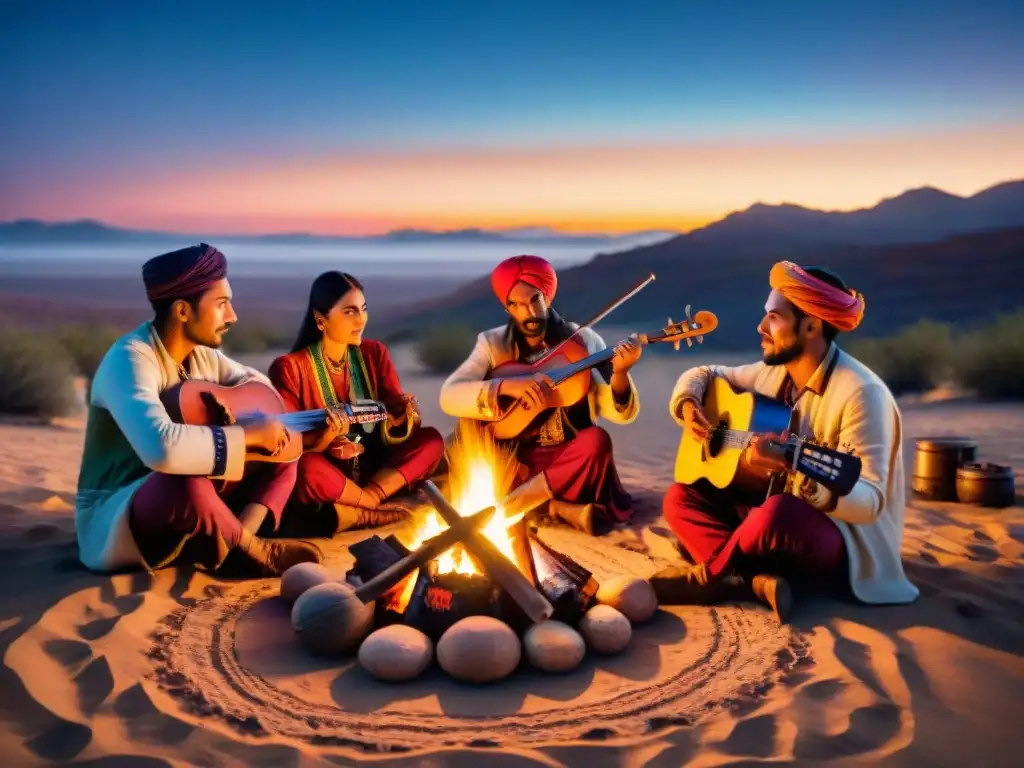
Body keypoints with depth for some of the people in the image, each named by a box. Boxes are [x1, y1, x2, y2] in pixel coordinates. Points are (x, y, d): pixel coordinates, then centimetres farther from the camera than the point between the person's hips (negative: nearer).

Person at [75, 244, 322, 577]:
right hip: (113, 521, -9)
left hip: (181, 500, 9)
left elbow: (254, 380, 20)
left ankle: (237, 543, -20)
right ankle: (254, 551, -12)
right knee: (187, 483, -40)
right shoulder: (130, 359, -24)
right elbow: (162, 448, -42)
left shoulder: (199, 352, 2)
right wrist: (248, 434, -29)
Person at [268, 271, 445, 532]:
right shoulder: (290, 368, -10)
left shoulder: (374, 353, 4)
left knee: (431, 440, -15)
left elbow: (395, 415, 1)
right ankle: (382, 509, -16)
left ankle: (353, 513, -25)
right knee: (307, 468, -38)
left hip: (371, 468, 5)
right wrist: (326, 436, -33)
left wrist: (401, 415, -24)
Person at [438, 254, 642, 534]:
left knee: (597, 440, -32)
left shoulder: (584, 341, -4)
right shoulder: (492, 344, -3)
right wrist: (506, 386, -32)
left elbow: (621, 414, -8)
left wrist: (619, 374, -30)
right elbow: (448, 397, -17)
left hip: (570, 459, 0)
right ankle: (559, 506, -21)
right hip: (517, 459, 1)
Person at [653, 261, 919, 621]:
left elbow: (868, 502, -28)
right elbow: (705, 374, 18)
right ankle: (757, 579, -21)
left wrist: (800, 471, -44)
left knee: (779, 511, -39)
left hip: (843, 540, -8)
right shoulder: (775, 372, 3)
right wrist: (688, 405, -5)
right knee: (680, 496, -2)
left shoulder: (860, 393, -22)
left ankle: (708, 574, -12)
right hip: (778, 519, 8)